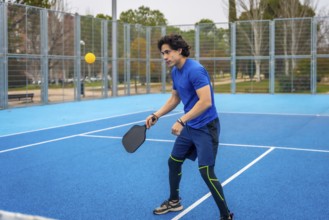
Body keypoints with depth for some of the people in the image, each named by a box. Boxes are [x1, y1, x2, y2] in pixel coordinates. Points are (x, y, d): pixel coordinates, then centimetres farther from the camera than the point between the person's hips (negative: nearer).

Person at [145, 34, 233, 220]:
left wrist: (181, 121, -31)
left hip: (206, 127, -9)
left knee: (206, 172, -10)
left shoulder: (195, 70, -22)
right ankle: (174, 201, 39)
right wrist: (156, 116, 9)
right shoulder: (175, 71, 6)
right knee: (174, 162, 17)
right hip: (189, 127, 9)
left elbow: (206, 102, -30)